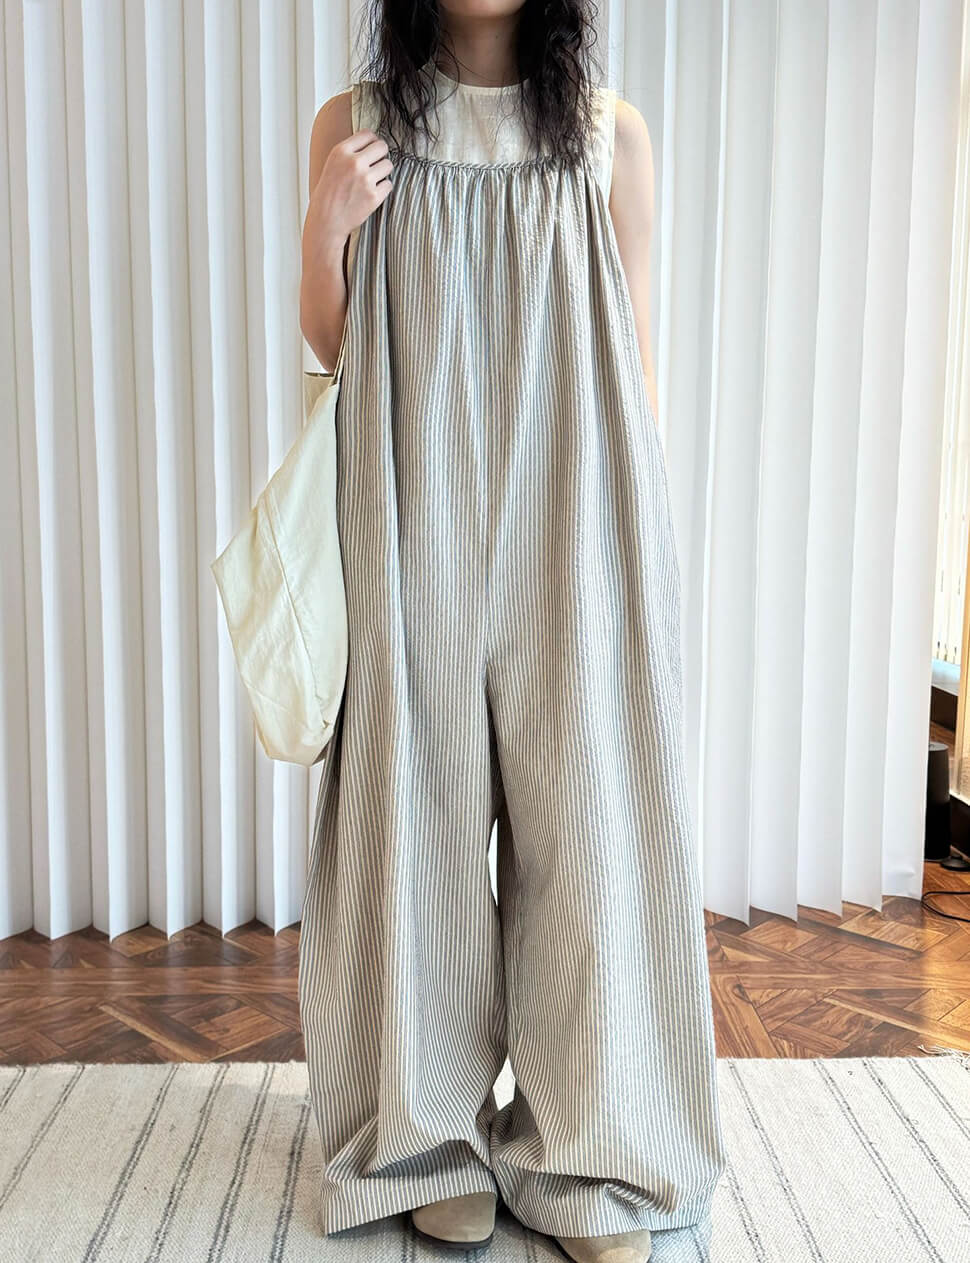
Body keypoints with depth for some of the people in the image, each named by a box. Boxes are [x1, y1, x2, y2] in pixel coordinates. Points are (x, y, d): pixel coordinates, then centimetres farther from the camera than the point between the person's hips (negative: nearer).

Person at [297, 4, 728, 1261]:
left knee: (584, 808, 1)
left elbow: (633, 356, 10)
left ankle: (592, 1153, 16)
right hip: (416, 529, 0)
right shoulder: (356, 124, 10)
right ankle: (436, 1132, 20)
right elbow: (330, 349, 11)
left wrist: (646, 545, 6)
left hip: (571, 526, 0)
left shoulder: (609, 131, 10)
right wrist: (326, 229, -8)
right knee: (426, 798, 3)